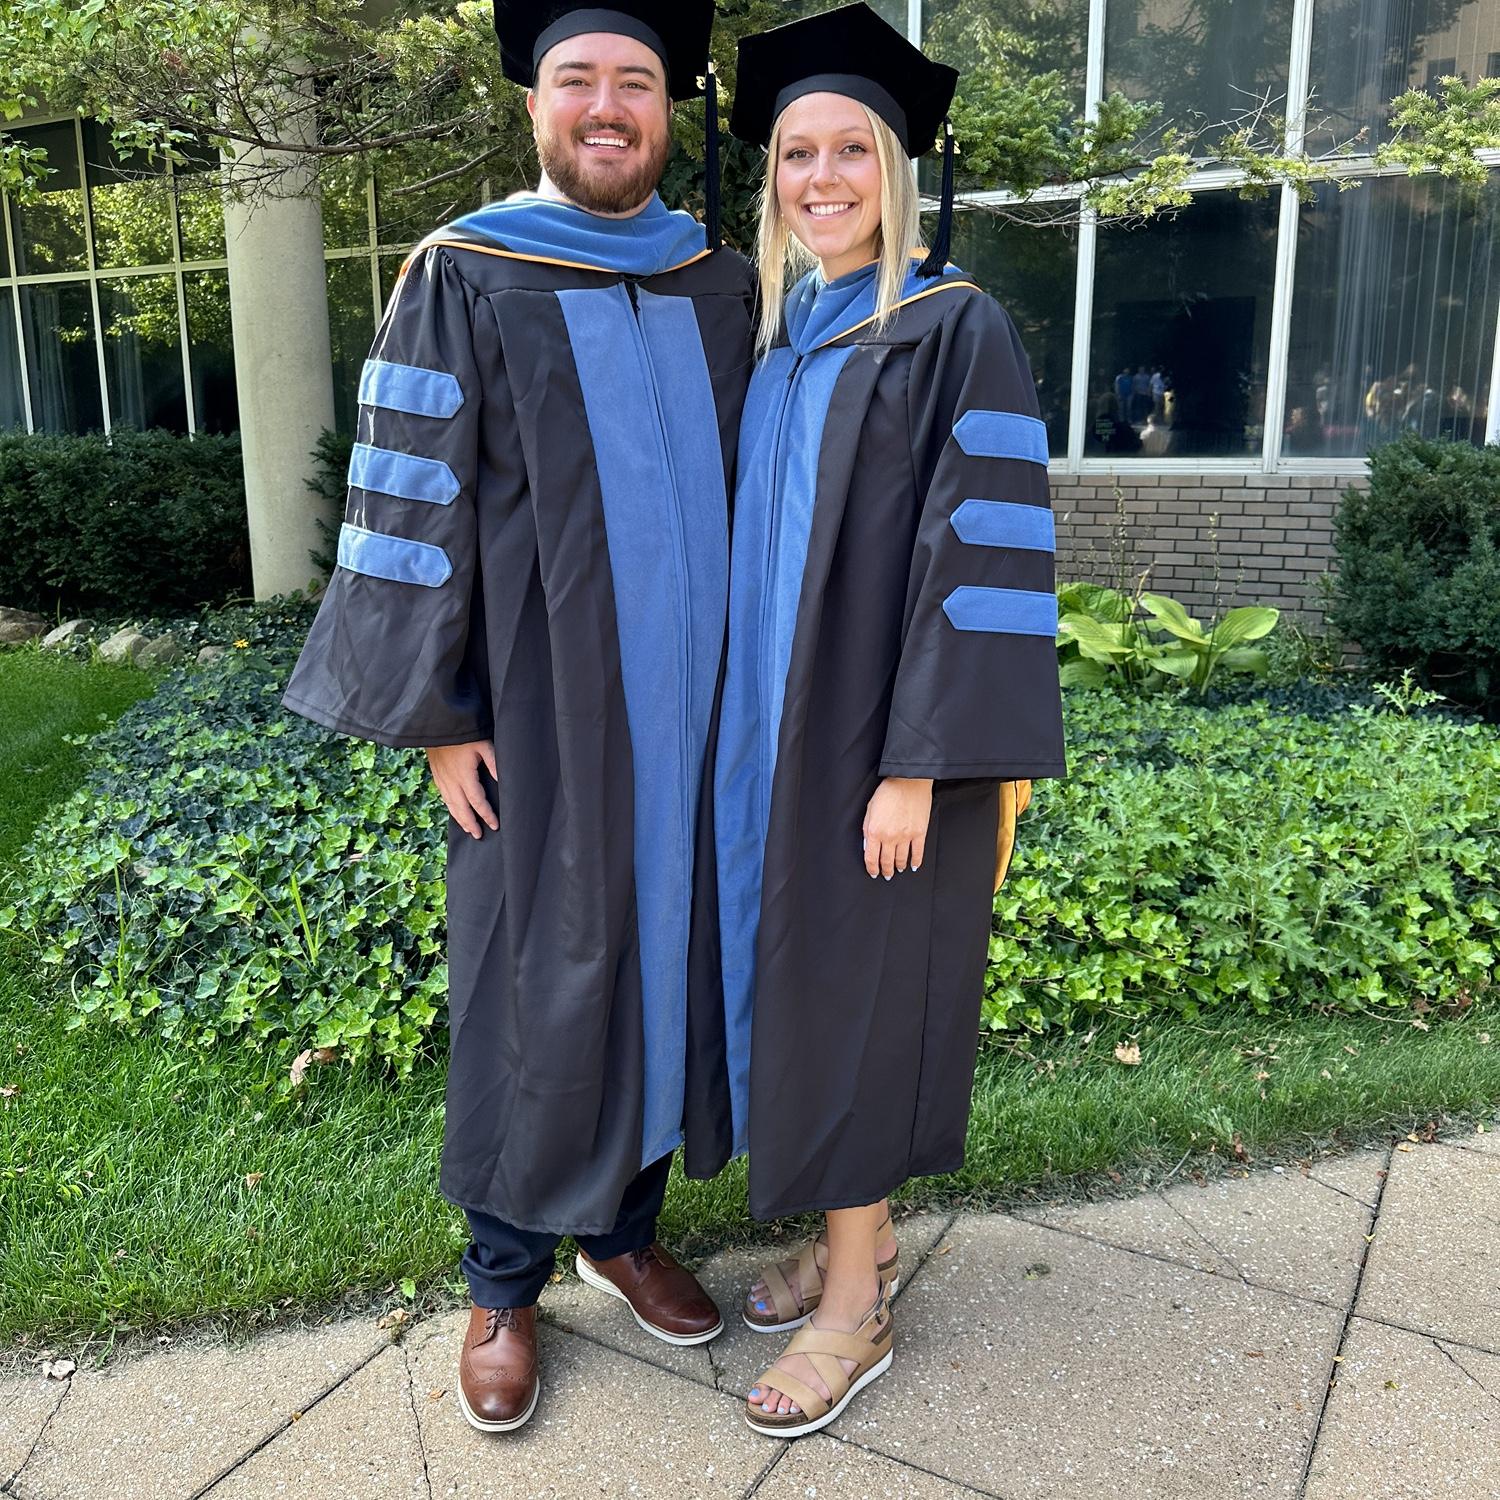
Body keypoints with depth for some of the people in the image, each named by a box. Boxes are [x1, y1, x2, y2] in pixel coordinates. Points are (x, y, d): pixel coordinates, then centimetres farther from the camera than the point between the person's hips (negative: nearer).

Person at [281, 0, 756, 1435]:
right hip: (540, 712, -4)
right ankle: (504, 1283, 25)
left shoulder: (723, 288, 9)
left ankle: (626, 1227, 33)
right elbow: (411, 501, -6)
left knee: (662, 956, 12)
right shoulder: (463, 279, -2)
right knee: (531, 984, 5)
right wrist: (435, 714, -10)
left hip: (690, 706, 4)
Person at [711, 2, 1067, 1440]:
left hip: (882, 735, -7)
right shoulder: (778, 338, 12)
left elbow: (979, 550, -16)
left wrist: (919, 764, -20)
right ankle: (858, 1231, 33)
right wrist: (743, 723, 13)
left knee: (856, 991, 1)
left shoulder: (955, 328, -9)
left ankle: (856, 1308, 19)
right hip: (779, 730, 7)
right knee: (798, 977, 13)